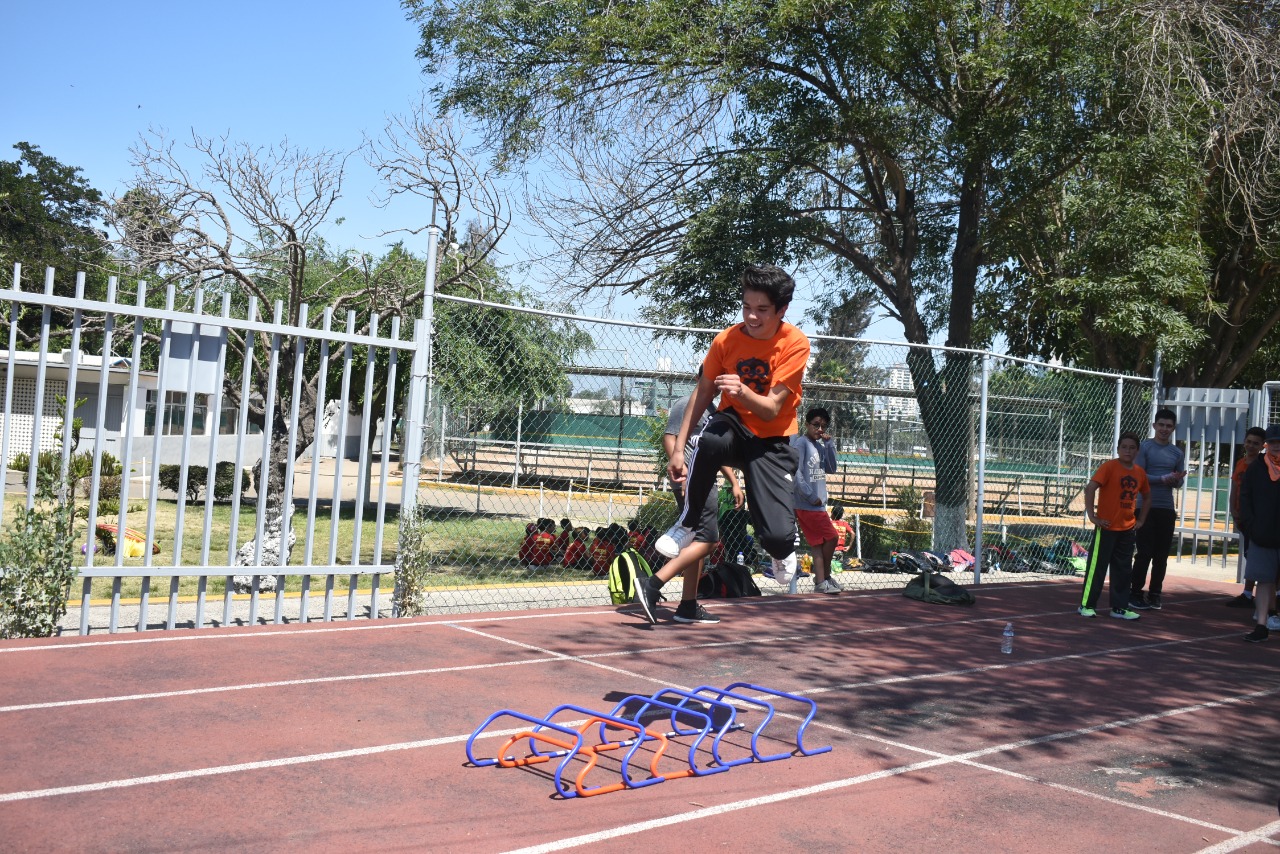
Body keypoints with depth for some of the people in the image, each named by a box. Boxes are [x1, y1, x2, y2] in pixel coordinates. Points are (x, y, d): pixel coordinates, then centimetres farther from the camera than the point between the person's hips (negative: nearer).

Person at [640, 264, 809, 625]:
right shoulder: (726, 340, -8)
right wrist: (679, 448, -2)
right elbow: (702, 393, 3)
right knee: (712, 438, -40)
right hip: (734, 428, 2)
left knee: (777, 536, -21)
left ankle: (781, 549, 22)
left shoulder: (795, 344, -15)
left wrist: (743, 392, -40)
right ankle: (688, 524, -15)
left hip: (772, 442, -2)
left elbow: (771, 410, -19)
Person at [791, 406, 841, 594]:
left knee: (818, 543, 7)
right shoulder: (801, 442, -10)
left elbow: (831, 469, 11)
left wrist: (829, 444, 3)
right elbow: (796, 472, -16)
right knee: (832, 537, -4)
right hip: (806, 503, -8)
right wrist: (810, 496, -16)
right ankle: (825, 577, 11)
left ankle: (821, 582, 10)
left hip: (817, 504, 8)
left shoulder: (820, 446, 15)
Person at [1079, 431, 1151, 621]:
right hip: (1106, 527, -6)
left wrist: (1140, 520, 14)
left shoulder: (1140, 472, 7)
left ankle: (1120, 607, 19)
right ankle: (1086, 605, 8)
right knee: (1097, 567, 0)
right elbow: (1090, 488, -21)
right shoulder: (1109, 467, -11)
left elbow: (1146, 497, 22)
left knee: (1123, 570, 10)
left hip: (1127, 529, 6)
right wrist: (1092, 516, -22)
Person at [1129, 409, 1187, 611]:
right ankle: (1136, 593, 4)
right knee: (1145, 552, -4)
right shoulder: (1145, 447, -2)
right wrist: (1163, 479, -18)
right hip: (1147, 507, -4)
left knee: (1162, 554, 6)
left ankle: (1155, 594, 15)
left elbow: (1179, 482, 13)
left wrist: (1177, 480, -10)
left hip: (1167, 509, 4)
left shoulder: (1177, 453, 12)